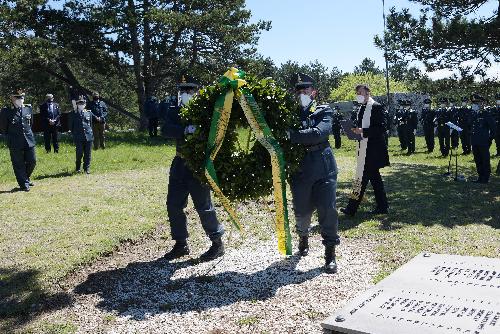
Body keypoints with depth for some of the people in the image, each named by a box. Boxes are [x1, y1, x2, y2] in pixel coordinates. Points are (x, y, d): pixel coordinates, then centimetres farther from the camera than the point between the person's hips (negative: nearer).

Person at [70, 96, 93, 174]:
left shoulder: (89, 113, 11)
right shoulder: (73, 114, 5)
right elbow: (71, 126, 9)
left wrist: (90, 133, 11)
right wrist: (75, 134, 3)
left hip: (88, 137, 2)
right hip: (78, 138, -2)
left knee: (88, 154, 4)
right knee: (79, 154, -2)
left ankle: (87, 168, 14)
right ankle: (78, 168, 17)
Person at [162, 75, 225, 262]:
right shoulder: (174, 111, 7)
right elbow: (166, 130, -12)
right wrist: (186, 130, -28)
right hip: (180, 164, 6)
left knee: (203, 206, -2)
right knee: (173, 205, 8)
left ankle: (217, 244, 14)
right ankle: (181, 244, 22)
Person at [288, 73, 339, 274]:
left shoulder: (324, 111, 0)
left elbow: (320, 133, -19)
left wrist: (292, 135, -26)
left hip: (323, 169, -2)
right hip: (299, 171, 2)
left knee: (327, 210, -3)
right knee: (301, 211, 13)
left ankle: (330, 253, 11)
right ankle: (303, 237, 43)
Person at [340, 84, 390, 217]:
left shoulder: (376, 107, -11)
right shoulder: (362, 108, 15)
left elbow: (381, 128, -17)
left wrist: (362, 131, -22)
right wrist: (356, 130, 3)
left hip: (372, 150, -9)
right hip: (364, 148, 9)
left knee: (362, 177, -7)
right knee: (374, 176, 13)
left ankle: (352, 208, -2)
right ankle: (382, 207, 22)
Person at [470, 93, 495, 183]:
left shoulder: (486, 114, -9)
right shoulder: (474, 114, 11)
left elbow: (492, 126, -7)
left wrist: (490, 137, -9)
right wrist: (471, 137, 10)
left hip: (483, 142, -7)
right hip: (475, 142, 7)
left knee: (485, 160, 0)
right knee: (477, 160, 12)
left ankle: (485, 178, 7)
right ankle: (480, 177, 22)